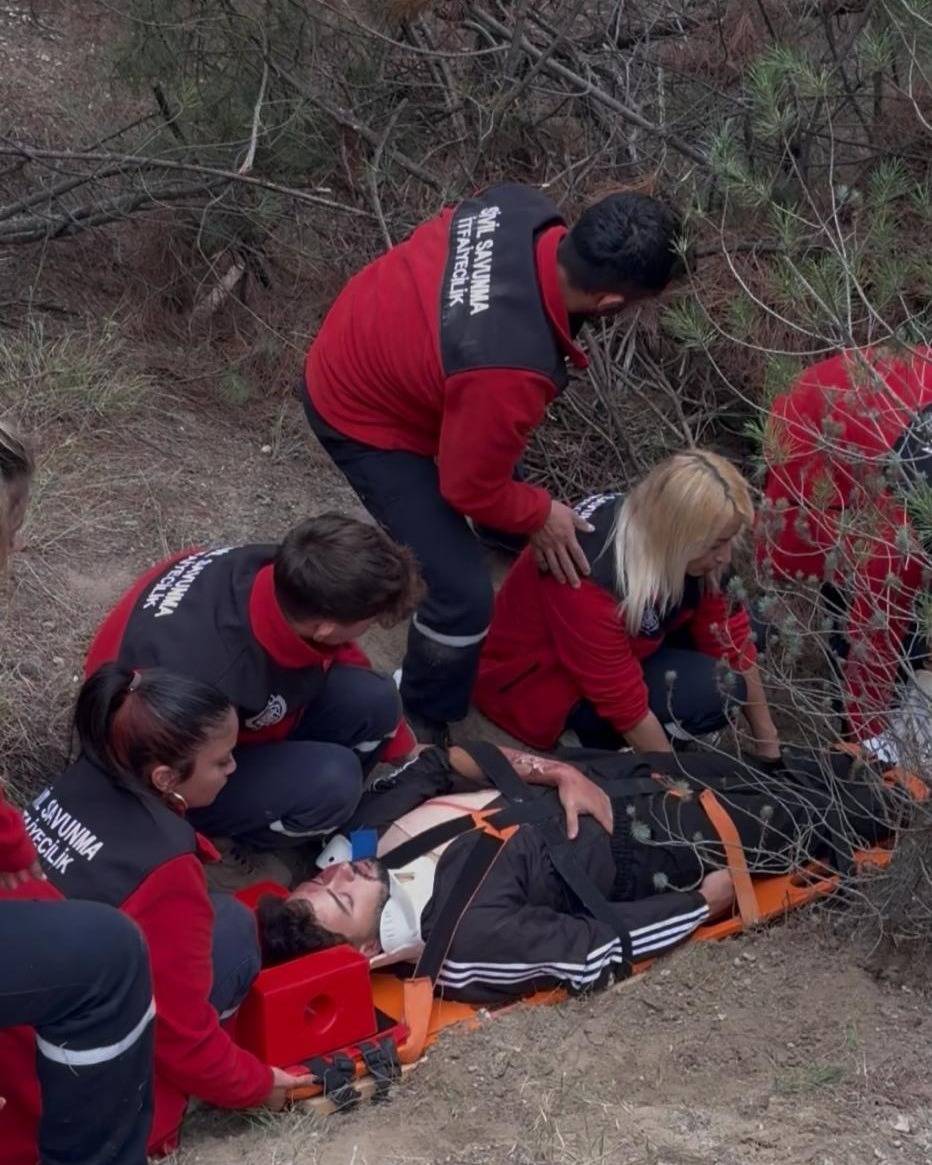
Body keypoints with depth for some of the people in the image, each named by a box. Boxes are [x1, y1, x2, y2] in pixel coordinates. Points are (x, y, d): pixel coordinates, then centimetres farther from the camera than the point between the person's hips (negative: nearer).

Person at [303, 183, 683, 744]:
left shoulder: (523, 208, -23)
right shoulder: (508, 371, -43)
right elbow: (472, 487, -24)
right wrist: (540, 515, -5)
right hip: (363, 418, -9)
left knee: (495, 447, 34)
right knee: (464, 594, -7)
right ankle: (424, 725, 21)